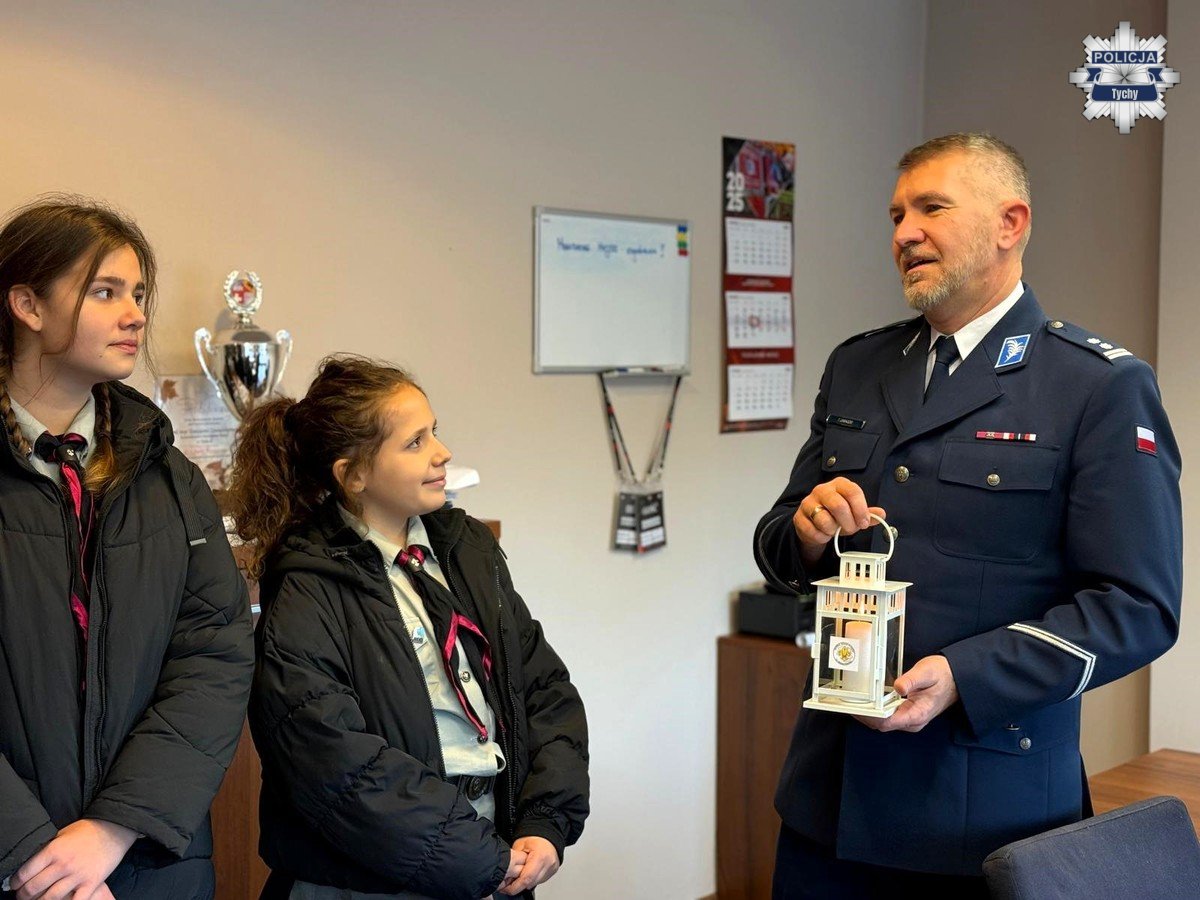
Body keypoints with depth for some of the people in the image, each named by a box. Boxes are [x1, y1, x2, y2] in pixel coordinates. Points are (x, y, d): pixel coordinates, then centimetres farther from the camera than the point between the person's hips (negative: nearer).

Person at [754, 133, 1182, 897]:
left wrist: (964, 677, -21)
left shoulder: (1102, 388, -8)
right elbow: (780, 549, 14)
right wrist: (808, 534, -9)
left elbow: (1139, 608, -12)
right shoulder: (854, 368, 9)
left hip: (992, 802, -5)